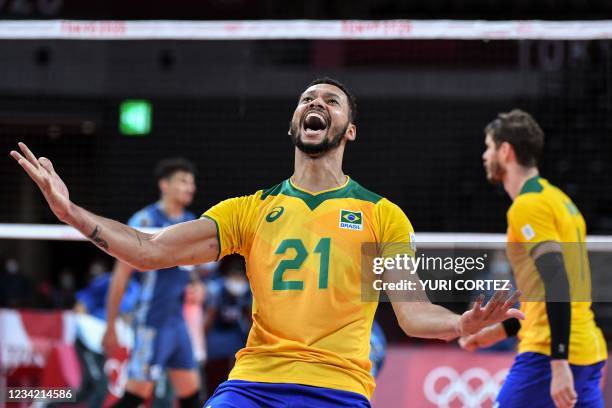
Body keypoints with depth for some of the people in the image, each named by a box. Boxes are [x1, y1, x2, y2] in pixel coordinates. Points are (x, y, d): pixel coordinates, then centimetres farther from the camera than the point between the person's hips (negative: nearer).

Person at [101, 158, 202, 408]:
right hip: (152, 321, -7)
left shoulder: (190, 223, 11)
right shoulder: (145, 220, -9)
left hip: (178, 320, 7)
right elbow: (120, 276, -9)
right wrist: (110, 327, -10)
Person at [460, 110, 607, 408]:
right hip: (589, 353, 9)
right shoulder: (556, 199, 19)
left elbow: (557, 287, -21)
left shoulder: (528, 206, -10)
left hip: (549, 357, -9)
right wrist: (501, 330, 31)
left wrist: (559, 366, -26)